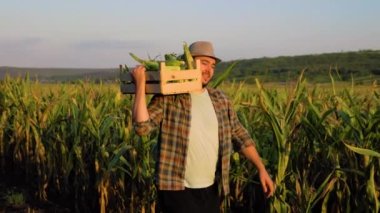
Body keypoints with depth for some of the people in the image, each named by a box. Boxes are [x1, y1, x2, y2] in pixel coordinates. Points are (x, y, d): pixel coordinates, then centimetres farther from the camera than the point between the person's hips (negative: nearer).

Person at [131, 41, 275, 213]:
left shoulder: (220, 99, 6)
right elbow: (142, 127, -19)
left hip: (210, 189, 5)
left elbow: (240, 136, 10)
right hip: (177, 189, -5)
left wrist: (261, 169, 5)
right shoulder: (167, 98, -8)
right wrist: (141, 84, -22)